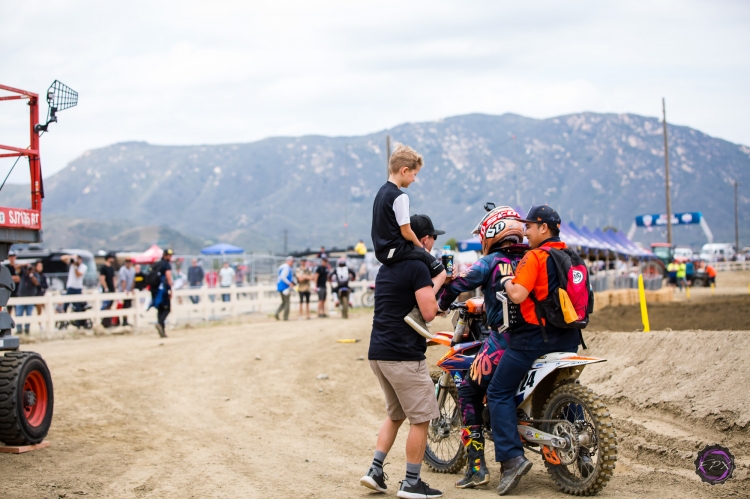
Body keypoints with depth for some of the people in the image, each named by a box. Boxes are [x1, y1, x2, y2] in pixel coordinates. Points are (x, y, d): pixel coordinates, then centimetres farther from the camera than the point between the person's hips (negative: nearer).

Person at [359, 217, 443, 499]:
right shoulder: (417, 267, -12)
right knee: (421, 419, 2)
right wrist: (438, 283, 0)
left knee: (395, 415, 21)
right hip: (404, 354, -9)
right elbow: (428, 313, -17)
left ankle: (375, 470, 15)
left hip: (378, 353, 9)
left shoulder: (386, 267, 16)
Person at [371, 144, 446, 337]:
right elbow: (406, 232, -18)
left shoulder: (382, 192, 12)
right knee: (440, 272, -2)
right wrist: (420, 246, 0)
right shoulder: (400, 197, -18)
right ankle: (418, 313, -17)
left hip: (383, 251, 10)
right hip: (397, 250, -10)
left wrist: (417, 245, 17)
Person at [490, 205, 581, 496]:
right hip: (568, 338, 8)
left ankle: (512, 457, -12)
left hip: (534, 336, -8)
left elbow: (518, 295, -23)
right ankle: (581, 450, 21)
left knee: (499, 393, -1)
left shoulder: (534, 257, -13)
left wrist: (505, 280, -4)